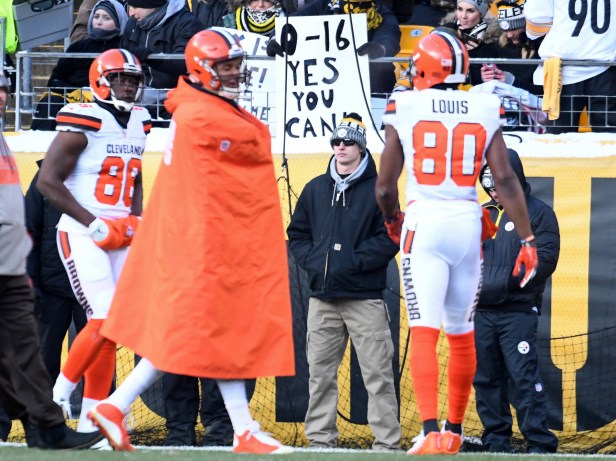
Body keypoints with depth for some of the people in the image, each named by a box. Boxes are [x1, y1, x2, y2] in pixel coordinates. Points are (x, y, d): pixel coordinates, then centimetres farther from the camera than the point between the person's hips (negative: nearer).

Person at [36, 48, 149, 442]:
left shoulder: (138, 124, 12)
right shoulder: (84, 124, -12)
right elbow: (48, 181, -14)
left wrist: (137, 223, 11)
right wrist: (94, 223, -17)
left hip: (120, 238, 7)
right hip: (82, 236, -7)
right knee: (104, 320, -17)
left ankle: (91, 420, 8)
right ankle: (58, 398, -1)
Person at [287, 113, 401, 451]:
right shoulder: (315, 189, 14)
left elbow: (390, 239, -6)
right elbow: (296, 235, 16)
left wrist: (354, 261, -15)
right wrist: (311, 260, -2)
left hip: (365, 299, -4)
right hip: (322, 298, 4)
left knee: (378, 374, -6)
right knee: (320, 373, 7)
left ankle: (387, 444, -5)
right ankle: (320, 441, 13)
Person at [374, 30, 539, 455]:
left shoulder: (405, 109, -3)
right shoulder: (484, 111, 3)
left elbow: (385, 186, 1)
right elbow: (505, 179, -3)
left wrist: (392, 219, 22)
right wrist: (527, 237, 1)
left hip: (423, 223, -3)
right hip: (468, 225, 3)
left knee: (424, 332, -7)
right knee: (462, 335, 16)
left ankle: (432, 431, -20)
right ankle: (455, 431, 27)